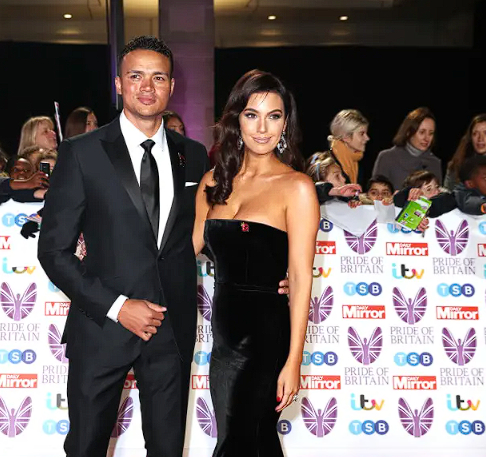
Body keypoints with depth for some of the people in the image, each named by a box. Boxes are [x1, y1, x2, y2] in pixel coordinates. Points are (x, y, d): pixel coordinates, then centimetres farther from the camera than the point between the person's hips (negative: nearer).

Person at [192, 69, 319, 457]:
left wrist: (294, 361, -15)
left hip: (266, 337, -5)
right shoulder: (215, 181, 8)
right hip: (225, 334, 6)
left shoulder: (297, 187, -9)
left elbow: (301, 279, -12)